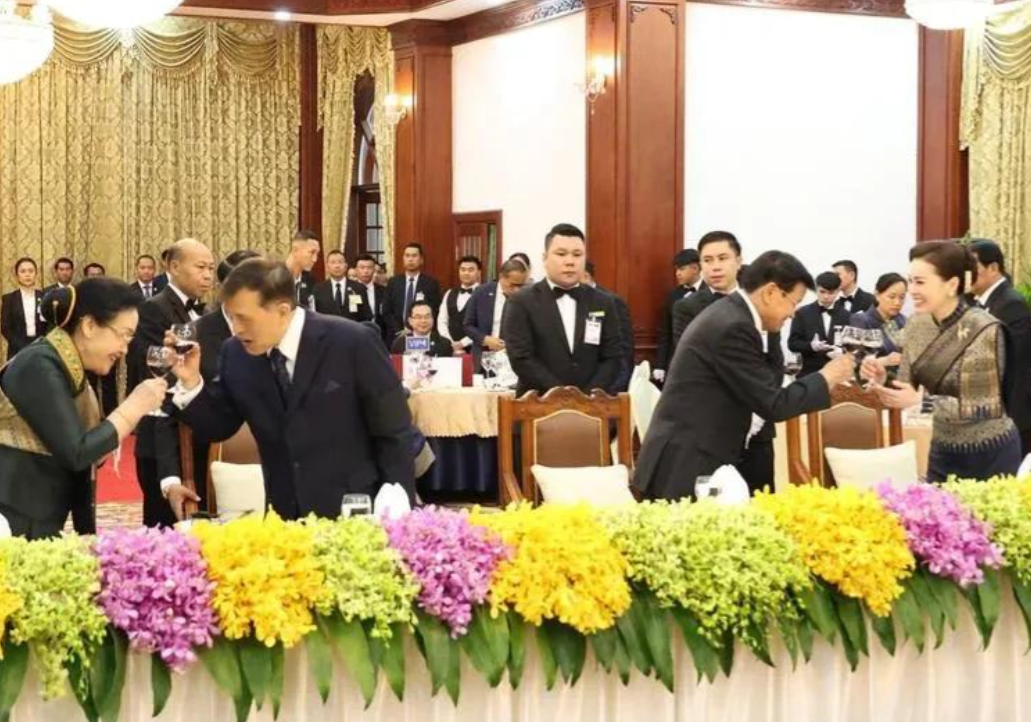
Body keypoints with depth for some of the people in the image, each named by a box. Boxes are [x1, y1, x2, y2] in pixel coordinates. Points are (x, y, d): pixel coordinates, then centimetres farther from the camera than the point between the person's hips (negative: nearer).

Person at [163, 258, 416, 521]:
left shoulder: (353, 342, -14)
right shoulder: (236, 354, -1)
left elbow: (393, 434, -9)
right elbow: (218, 427, 7)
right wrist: (191, 382, -10)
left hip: (355, 513, -4)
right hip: (285, 517, 4)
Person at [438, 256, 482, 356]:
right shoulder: (449, 294, 15)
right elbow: (442, 321, 12)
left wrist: (463, 343, -14)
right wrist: (452, 344, -1)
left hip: (474, 349, -5)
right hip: (451, 349, 5)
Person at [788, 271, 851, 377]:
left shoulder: (845, 316, 9)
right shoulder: (803, 313, 4)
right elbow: (792, 343, -1)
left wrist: (843, 351, -15)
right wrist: (811, 345, -20)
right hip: (810, 373, -1)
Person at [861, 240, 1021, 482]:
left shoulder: (983, 330, -21)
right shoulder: (917, 323, -2)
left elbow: (988, 407, -21)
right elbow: (908, 388, 4)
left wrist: (921, 401, -29)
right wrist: (883, 380, -17)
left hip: (989, 454, -6)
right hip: (942, 451, 6)